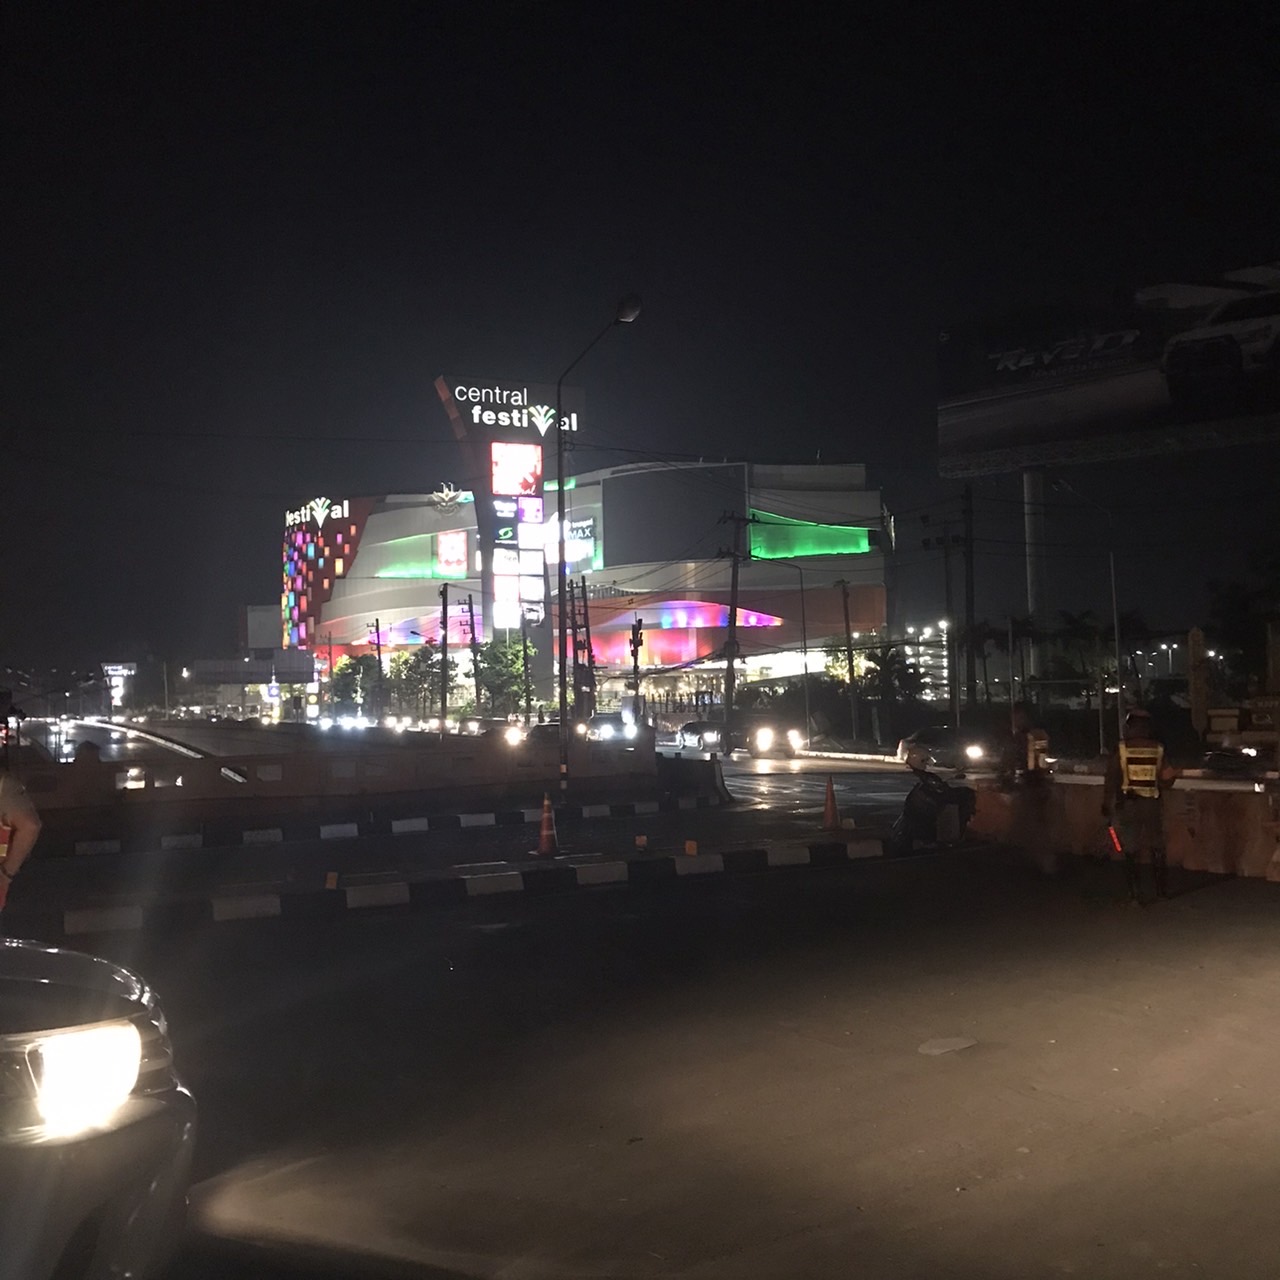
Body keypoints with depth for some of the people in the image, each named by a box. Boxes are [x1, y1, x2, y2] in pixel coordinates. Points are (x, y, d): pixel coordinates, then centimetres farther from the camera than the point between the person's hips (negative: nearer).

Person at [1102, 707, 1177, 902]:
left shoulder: (1121, 750, -7)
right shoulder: (1158, 750, -3)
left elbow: (1111, 780, -6)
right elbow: (1166, 782, 1)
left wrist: (1106, 806, 1)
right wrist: (1172, 775, 22)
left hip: (1128, 806, -2)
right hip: (1152, 805, 2)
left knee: (1131, 852, 5)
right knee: (1157, 849, 17)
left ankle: (1135, 894, 3)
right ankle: (1163, 889, 24)